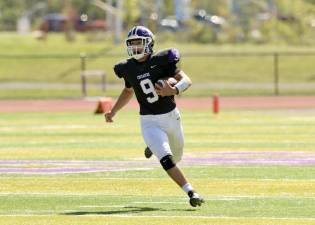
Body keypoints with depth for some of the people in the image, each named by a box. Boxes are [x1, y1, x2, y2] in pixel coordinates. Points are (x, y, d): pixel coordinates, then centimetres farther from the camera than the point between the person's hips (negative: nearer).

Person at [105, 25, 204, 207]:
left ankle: (154, 146, 48)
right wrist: (113, 112, 12)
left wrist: (174, 90, -38)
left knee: (176, 158, 17)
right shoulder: (128, 68, -2)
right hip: (150, 122, 0)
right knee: (166, 160, -19)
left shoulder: (161, 60, -13)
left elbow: (186, 80, -18)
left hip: (171, 116, 0)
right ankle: (191, 193, -13)